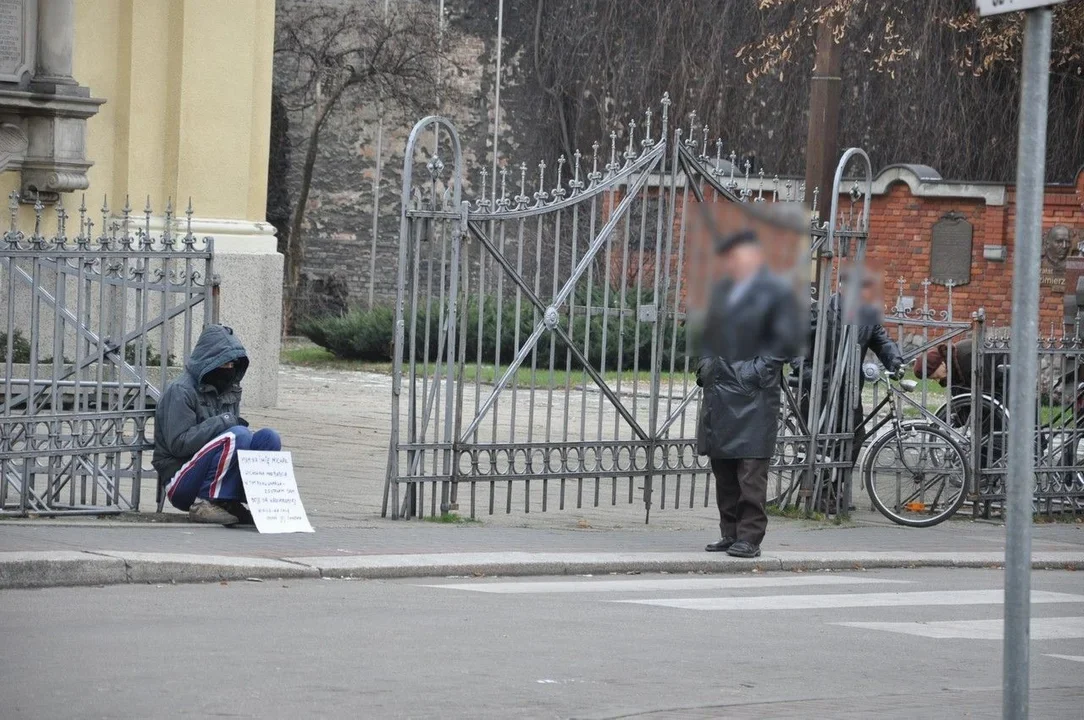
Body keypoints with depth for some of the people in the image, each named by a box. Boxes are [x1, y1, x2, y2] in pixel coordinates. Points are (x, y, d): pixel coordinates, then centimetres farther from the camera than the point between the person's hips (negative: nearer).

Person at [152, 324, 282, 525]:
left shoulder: (229, 390, 14)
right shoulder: (181, 391, -10)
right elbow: (178, 443, -17)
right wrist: (222, 422, -19)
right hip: (180, 483, -7)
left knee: (268, 437, -11)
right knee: (237, 436, -28)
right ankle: (205, 504, -25)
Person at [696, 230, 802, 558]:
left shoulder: (777, 291, -3)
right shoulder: (722, 290, 17)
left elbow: (788, 341, -6)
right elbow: (709, 333, 27)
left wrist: (757, 367, -12)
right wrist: (706, 362, 11)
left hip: (754, 394, -7)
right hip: (719, 391, 7)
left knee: (751, 469, -9)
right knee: (722, 468, 8)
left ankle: (750, 537, -8)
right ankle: (730, 534, 15)